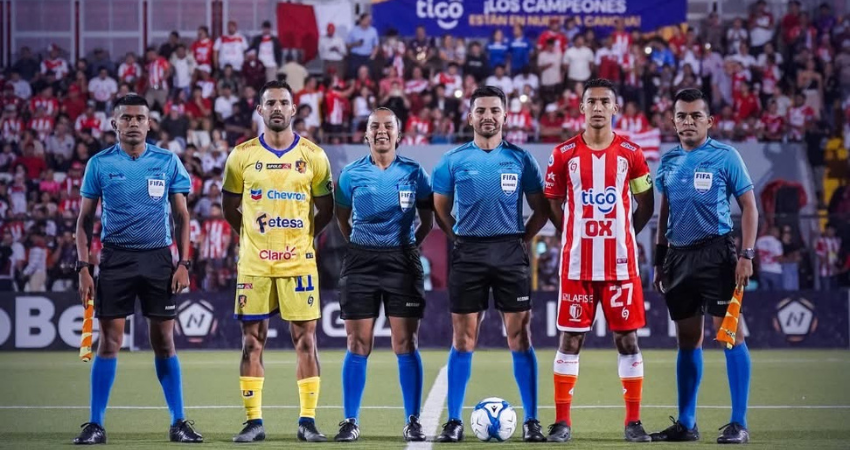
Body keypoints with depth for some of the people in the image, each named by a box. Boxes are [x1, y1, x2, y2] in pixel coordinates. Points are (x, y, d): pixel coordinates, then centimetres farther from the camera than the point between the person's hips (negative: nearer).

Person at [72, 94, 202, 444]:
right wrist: (83, 268, -2)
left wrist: (184, 264, -1)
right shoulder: (100, 164, 2)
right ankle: (95, 424, 4)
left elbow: (182, 216, 8)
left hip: (158, 258, 0)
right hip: (115, 258, 0)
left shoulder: (167, 162, 3)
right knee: (109, 340, -2)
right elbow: (85, 220, 7)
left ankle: (178, 422, 10)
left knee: (164, 340, 3)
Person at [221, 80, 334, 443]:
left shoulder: (313, 156, 2)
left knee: (305, 338, -2)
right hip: (254, 263, 1)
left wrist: (303, 235, 5)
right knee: (252, 340, 2)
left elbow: (325, 209, 10)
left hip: (298, 261, -1)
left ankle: (308, 420, 3)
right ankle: (253, 421, 7)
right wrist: (252, 234, 10)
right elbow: (230, 207, 13)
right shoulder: (242, 156, 2)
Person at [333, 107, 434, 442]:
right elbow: (342, 217, 15)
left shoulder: (413, 172, 2)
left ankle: (413, 422, 4)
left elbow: (427, 219, 10)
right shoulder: (352, 174, 3)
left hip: (402, 262, -1)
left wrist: (411, 244, 2)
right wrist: (358, 243, 7)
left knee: (405, 343, -1)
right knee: (358, 344, 0)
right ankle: (350, 421, 5)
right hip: (361, 261, 1)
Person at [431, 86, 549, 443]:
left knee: (519, 336, -1)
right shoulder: (454, 160, 4)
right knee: (463, 338, 2)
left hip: (510, 252, 0)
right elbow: (440, 209, 13)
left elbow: (540, 209, 10)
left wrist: (523, 238, 0)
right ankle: (454, 421, 6)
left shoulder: (520, 159, 4)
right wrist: (459, 238, 3)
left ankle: (531, 421, 3)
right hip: (468, 253, 0)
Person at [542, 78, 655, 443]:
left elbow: (646, 204, 12)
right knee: (570, 338, 0)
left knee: (627, 337, 2)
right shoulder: (564, 153, 2)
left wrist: (623, 234, 4)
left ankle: (634, 420, 8)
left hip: (620, 262, 0)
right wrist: (573, 235, 3)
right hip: (577, 262, 0)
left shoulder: (631, 153, 3)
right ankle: (562, 421, 4)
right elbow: (553, 202, 11)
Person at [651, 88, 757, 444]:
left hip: (715, 252, -5)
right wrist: (659, 259, 16)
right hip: (678, 255, 5)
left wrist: (747, 255, -11)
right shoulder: (669, 160, 11)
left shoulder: (725, 157, -3)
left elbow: (749, 206, -3)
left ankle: (738, 424, -6)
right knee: (687, 340, 11)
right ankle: (685, 424, 17)